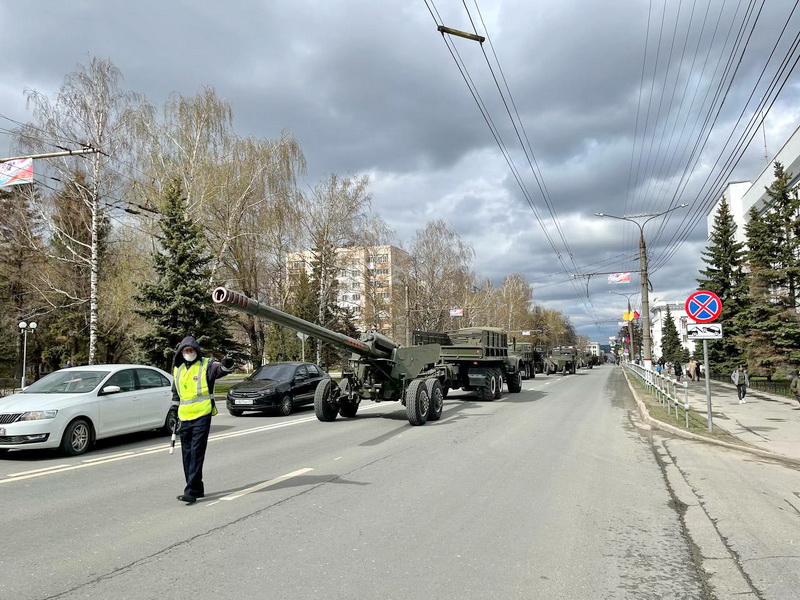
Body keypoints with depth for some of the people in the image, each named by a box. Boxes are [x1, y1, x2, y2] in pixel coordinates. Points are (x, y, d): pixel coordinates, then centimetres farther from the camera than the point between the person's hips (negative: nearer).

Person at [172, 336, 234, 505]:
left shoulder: (206, 365, -5)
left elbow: (220, 370, -25)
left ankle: (191, 491, -8)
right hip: (185, 417, 7)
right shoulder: (177, 369, 14)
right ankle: (197, 489, 21)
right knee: (187, 454, 10)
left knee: (197, 454, -8)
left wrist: (226, 365, -47)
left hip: (202, 416, -6)